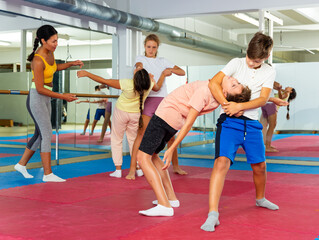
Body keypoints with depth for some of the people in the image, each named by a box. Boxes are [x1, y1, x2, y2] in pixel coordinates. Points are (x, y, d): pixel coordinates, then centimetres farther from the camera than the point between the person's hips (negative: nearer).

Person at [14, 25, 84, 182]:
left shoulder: (49, 52, 3)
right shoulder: (38, 60, -23)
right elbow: (40, 89, -22)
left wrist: (71, 64, 12)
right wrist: (63, 97, -20)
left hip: (46, 99, 9)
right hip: (36, 99, -9)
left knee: (40, 134, 13)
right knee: (46, 134, -10)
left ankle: (21, 164, 26)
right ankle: (48, 174, -6)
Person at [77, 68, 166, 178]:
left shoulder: (127, 84, -33)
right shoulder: (149, 84, -23)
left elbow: (103, 81, -27)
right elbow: (157, 87, 5)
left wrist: (86, 73, -18)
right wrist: (163, 74, 17)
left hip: (121, 112, -3)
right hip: (135, 114, 4)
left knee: (116, 139, 11)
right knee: (133, 139, 19)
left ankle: (118, 169, 6)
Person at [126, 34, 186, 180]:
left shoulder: (162, 61, 19)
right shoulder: (141, 58, 11)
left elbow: (182, 72, 16)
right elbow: (139, 64, -15)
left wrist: (170, 70, -5)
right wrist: (139, 68, -40)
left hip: (163, 98, 4)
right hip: (148, 98, -3)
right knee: (142, 133, -14)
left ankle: (176, 166, 19)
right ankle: (132, 169, -14)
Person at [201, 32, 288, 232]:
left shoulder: (270, 72, 8)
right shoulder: (236, 63, 2)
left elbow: (263, 99, -4)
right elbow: (214, 83, -9)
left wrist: (239, 106, -18)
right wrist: (229, 107, -15)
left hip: (252, 123, 4)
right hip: (229, 122, -3)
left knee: (260, 165, 14)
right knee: (222, 162, -21)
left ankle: (260, 199, 45)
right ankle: (213, 215, -24)